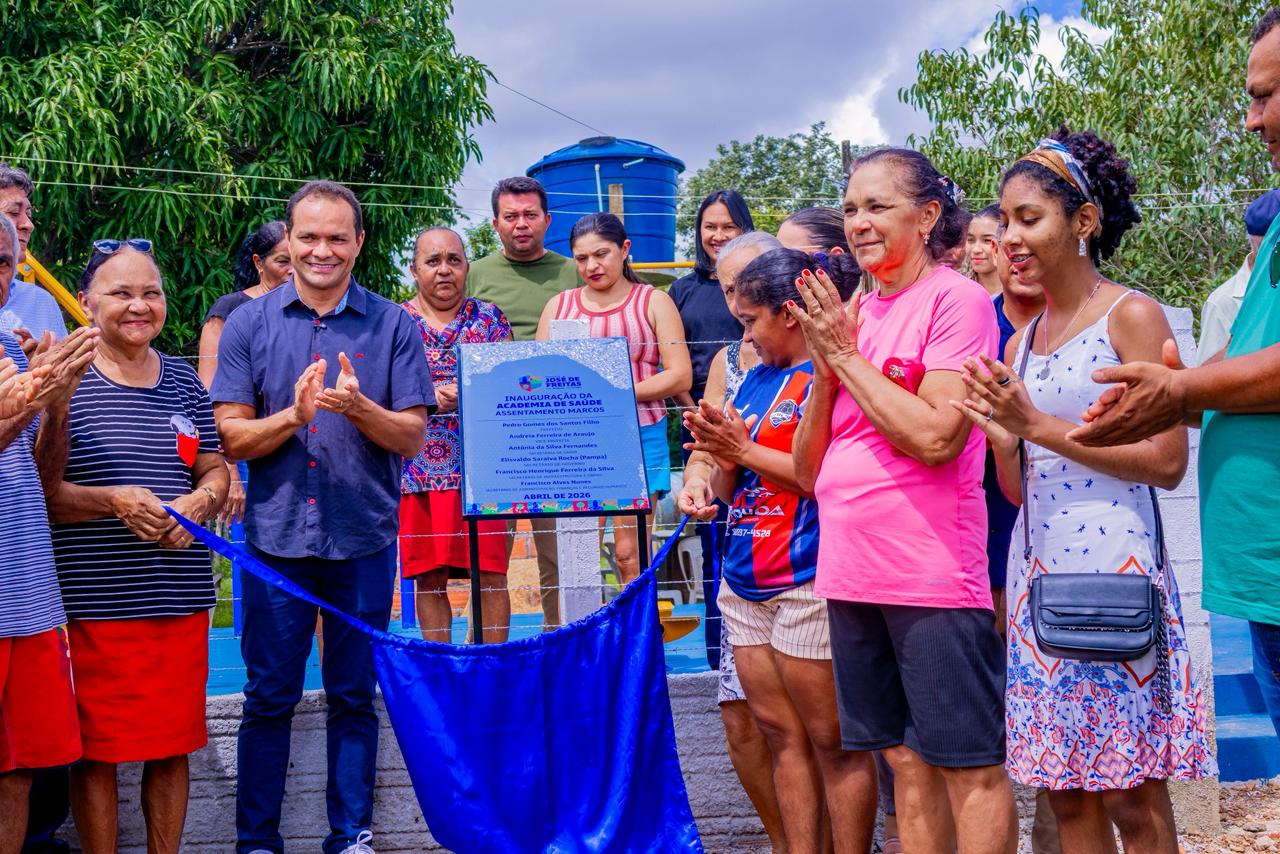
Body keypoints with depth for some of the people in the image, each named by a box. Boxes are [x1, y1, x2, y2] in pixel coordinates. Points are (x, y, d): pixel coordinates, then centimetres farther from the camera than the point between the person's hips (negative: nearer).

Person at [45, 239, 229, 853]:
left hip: (180, 597, 5)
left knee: (173, 744, 12)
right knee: (96, 748, 3)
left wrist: (201, 500, -5)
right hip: (93, 600, -5)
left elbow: (215, 468, 17)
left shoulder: (184, 383, 12)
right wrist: (112, 501, -19)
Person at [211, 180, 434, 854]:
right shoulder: (249, 325, 3)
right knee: (268, 697, 6)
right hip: (275, 538, 0)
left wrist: (358, 407, -20)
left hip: (363, 540, 0)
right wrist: (293, 416, -19)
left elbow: (411, 437, -2)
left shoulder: (393, 326, 2)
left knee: (353, 696, 9)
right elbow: (231, 438, -1)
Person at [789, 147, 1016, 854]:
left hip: (931, 575, -7)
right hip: (851, 574, 7)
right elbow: (810, 472, 12)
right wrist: (825, 367, -3)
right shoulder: (854, 314, 13)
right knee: (906, 758, 14)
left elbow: (936, 438, -20)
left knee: (970, 768, 1)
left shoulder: (956, 300, -6)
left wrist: (846, 355, -11)